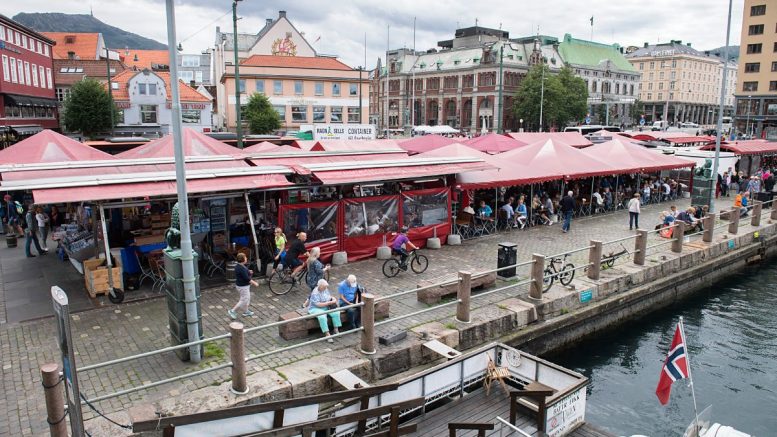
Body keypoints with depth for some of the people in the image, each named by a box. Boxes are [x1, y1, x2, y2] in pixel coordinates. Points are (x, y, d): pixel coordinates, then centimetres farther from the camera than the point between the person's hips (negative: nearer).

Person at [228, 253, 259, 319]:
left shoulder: (238, 266, 4)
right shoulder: (242, 268, -27)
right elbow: (247, 278, -26)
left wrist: (248, 272, 2)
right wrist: (254, 283, -15)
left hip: (244, 285, 10)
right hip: (243, 287, -10)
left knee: (247, 299, 21)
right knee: (244, 300, 0)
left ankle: (245, 312, 33)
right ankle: (232, 311, 8)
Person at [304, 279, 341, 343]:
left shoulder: (325, 289, 4)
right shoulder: (315, 293, -20)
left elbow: (329, 296, 22)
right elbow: (318, 304, -26)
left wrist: (333, 299, -2)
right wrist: (330, 302, -25)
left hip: (327, 307, 7)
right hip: (316, 308, -7)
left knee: (336, 312, -19)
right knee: (322, 317, -36)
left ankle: (336, 329, -8)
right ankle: (327, 335, -31)